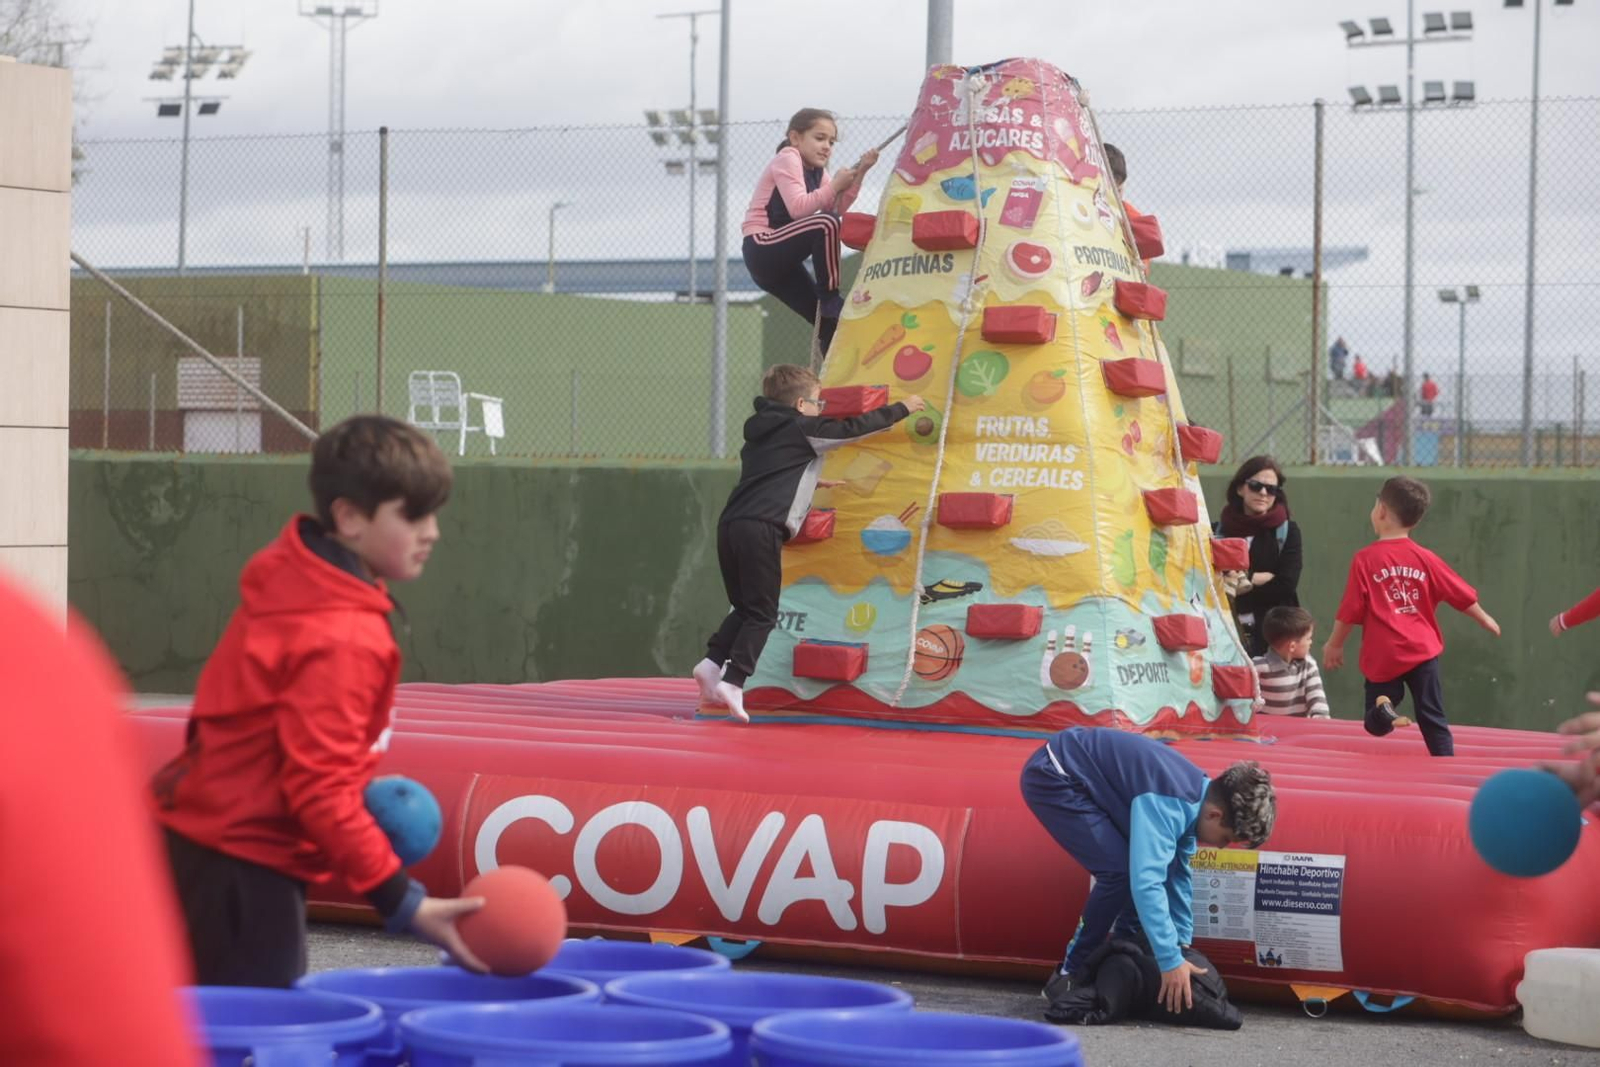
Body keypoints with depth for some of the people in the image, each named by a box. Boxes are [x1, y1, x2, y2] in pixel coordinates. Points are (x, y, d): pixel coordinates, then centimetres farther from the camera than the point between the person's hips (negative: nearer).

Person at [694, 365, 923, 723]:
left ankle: (713, 662, 4)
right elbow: (854, 428, 5)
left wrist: (811, 483, 46)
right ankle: (732, 681, -12)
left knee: (745, 607, 19)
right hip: (761, 529, -7)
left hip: (730, 523, 7)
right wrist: (902, 409, 16)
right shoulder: (804, 429, 4)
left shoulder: (761, 432, 25)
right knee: (761, 613, -3)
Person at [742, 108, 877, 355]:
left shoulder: (817, 171, 18)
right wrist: (835, 185, -19)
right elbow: (798, 208, -22)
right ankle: (830, 297, -20)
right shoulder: (787, 159, -7)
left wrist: (859, 173, -7)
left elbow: (836, 207, 1)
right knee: (826, 224, -31)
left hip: (781, 259, 10)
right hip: (762, 249, -10)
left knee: (829, 321, 4)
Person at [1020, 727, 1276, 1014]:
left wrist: (1182, 942, 19)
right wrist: (1171, 961, -36)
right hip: (1052, 777, -10)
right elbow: (1146, 882, -37)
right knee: (1120, 870, -19)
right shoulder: (1166, 804, -29)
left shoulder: (1194, 797, 1)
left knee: (1138, 864, 5)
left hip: (1083, 779, 10)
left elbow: (1177, 872, 16)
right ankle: (1070, 976, -9)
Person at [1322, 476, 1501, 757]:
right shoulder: (1425, 559, 3)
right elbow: (1462, 595, 11)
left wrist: (1335, 644, 10)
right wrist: (1485, 620, 29)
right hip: (1422, 651, 2)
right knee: (1433, 721, 7)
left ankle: (1382, 706, -23)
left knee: (1377, 723, 7)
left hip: (1382, 657, -2)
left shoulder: (1365, 560, -7)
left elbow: (1351, 610, -5)